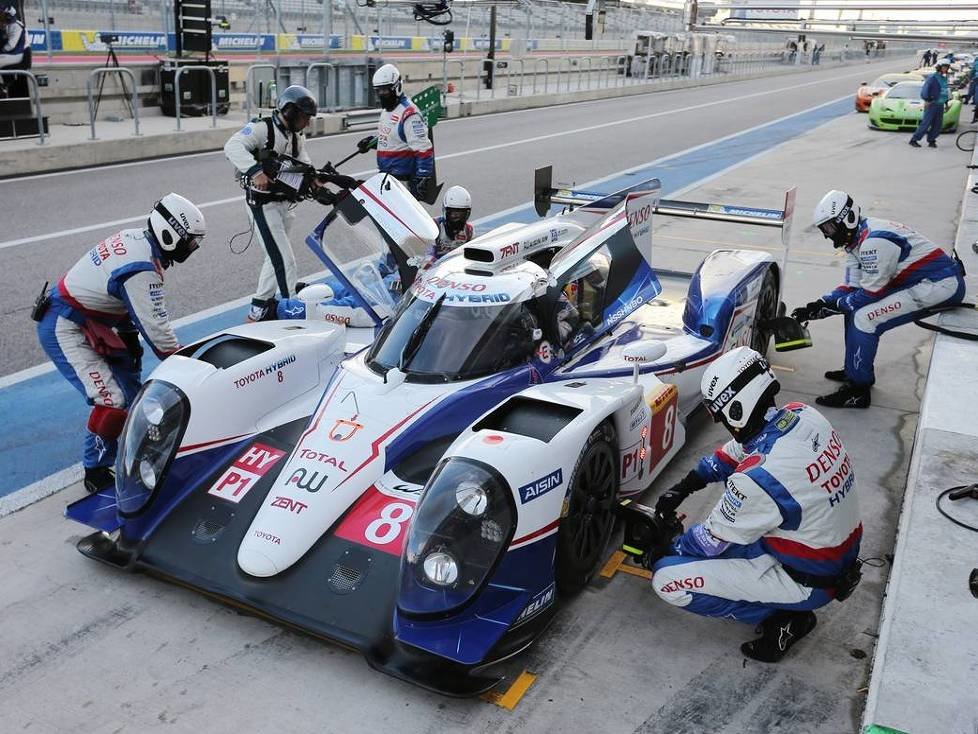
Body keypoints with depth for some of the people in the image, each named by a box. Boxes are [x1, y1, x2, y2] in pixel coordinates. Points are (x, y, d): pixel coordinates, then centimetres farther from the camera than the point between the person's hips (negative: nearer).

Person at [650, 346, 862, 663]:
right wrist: (684, 486, 10)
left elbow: (712, 541, -15)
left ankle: (782, 618, -2)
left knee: (667, 579, -12)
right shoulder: (803, 415, -10)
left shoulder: (759, 478, -32)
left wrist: (665, 551, 4)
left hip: (807, 581, -8)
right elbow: (736, 451, 9)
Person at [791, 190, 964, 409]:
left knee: (864, 318, -17)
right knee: (855, 307, 10)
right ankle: (855, 370, 22)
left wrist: (832, 304, -9)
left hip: (941, 284, -10)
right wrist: (817, 306, -3)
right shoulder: (855, 240, 9)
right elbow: (851, 288, 9)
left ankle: (857, 391, -8)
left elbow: (871, 294, -19)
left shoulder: (873, 241, -23)